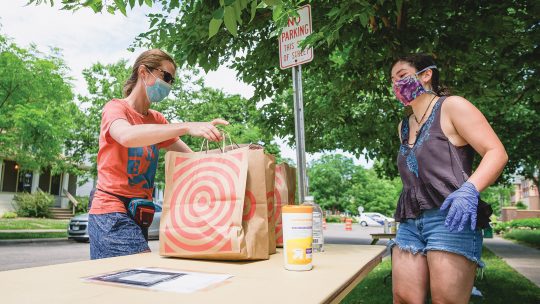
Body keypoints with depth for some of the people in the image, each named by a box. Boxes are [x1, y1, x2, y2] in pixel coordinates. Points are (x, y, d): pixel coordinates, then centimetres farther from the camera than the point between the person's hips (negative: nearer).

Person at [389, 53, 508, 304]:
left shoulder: (452, 106, 2)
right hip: (410, 223, 6)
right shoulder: (403, 127, 21)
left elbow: (497, 153, -6)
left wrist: (470, 189, -23)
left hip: (451, 218, -6)